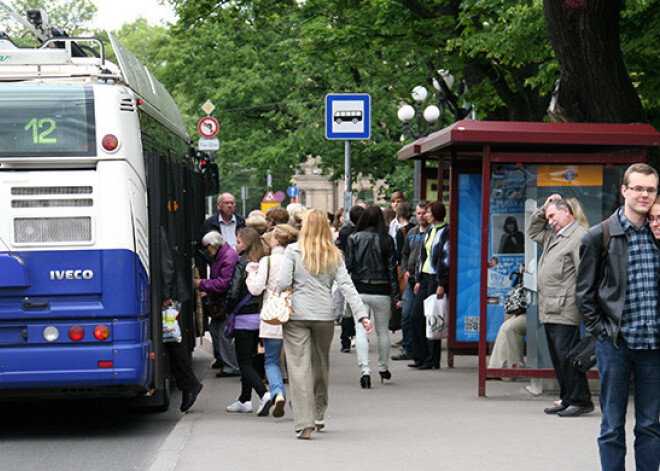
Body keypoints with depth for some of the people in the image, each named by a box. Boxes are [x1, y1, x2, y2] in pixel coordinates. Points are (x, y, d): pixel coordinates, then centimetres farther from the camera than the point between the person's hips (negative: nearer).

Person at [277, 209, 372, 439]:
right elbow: (346, 286, -2)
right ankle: (319, 416, 32)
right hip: (325, 315, 3)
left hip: (297, 315, -3)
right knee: (321, 365, 19)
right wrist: (361, 314, -6)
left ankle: (304, 423, -10)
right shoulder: (334, 255, 5)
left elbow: (283, 282, -11)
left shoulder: (294, 250, -4)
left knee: (299, 368, -3)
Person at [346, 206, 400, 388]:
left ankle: (365, 369, -18)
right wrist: (396, 295, 0)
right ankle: (383, 368, 30)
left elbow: (348, 265, -3)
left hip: (359, 290, -1)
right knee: (383, 331, 16)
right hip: (381, 291, 1)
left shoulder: (354, 238, -1)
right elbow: (392, 268, -2)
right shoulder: (386, 240, -2)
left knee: (360, 330, -3)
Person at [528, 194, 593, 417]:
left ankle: (580, 401, -5)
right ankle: (567, 400, 17)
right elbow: (533, 231, 37)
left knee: (566, 354, -10)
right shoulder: (552, 236, 20)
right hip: (549, 310, 10)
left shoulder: (580, 235, -9)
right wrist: (543, 209, 23)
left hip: (565, 310, -10)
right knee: (557, 356, 11)